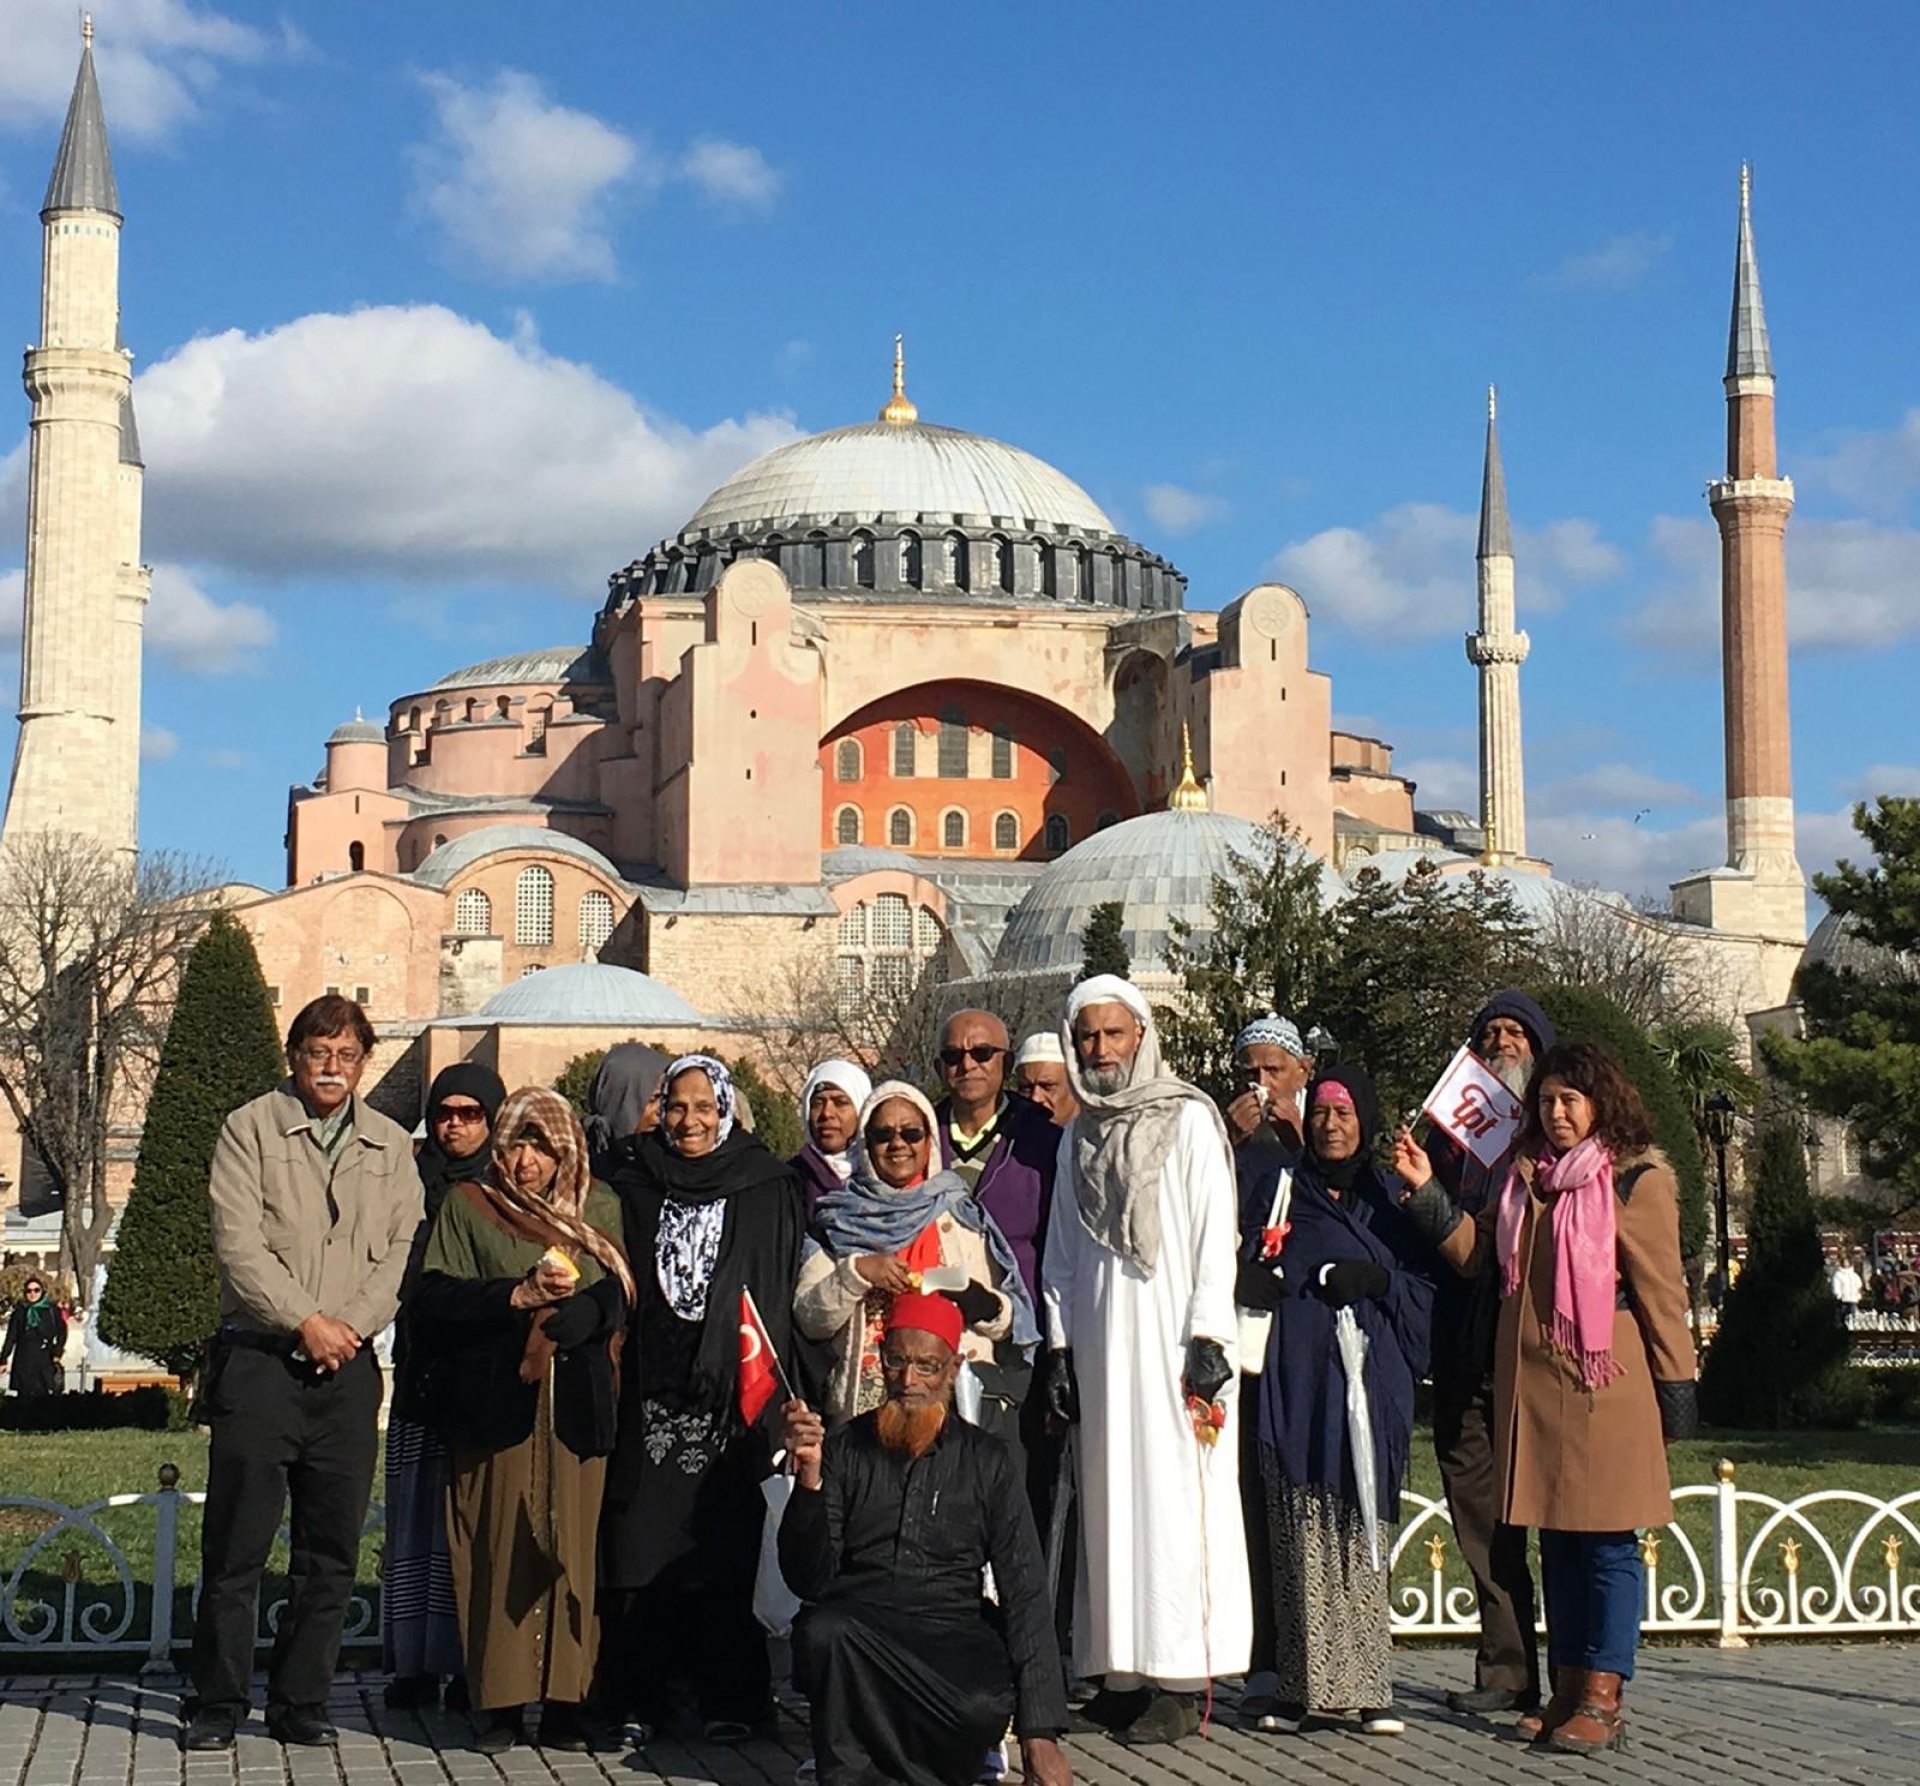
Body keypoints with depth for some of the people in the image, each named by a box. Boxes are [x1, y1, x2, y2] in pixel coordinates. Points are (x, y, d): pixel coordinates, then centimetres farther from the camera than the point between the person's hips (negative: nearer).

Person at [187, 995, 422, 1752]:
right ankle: (217, 1704, 7)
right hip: (258, 1359, -3)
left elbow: (401, 1252, 6)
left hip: (347, 1369, 3)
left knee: (331, 1551, 5)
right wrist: (306, 1320, -13)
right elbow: (238, 1245, -6)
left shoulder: (390, 1146, 13)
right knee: (236, 1545, -2)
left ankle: (301, 1704, 14)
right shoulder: (250, 1130, 3)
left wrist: (350, 1325, -9)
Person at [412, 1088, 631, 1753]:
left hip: (575, 1404, 2)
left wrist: (553, 1321, -12)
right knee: (499, 1545, -6)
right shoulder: (468, 1206, 10)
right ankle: (501, 1702, -3)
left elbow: (615, 1298, 4)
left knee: (573, 1542, -4)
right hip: (494, 1402, -1)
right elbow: (436, 1300, -2)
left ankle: (565, 1698, -1)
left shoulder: (599, 1208, 15)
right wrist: (519, 1295, -12)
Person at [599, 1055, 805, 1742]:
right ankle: (639, 1692, 7)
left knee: (728, 1548, -3)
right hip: (651, 1394, 2)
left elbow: (784, 1295, 3)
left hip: (732, 1393, -2)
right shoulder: (634, 1187, 12)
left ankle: (730, 1697, 3)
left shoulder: (770, 1190, 6)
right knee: (642, 1543, -1)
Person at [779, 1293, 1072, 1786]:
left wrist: (1041, 1733, -7)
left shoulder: (986, 1460, 10)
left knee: (987, 1704, -33)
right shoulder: (845, 1449, 9)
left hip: (954, 1633, 0)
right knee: (823, 1633, -34)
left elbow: (1024, 1591, 4)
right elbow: (807, 1580, 1)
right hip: (855, 1621, 0)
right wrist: (809, 1481, -17)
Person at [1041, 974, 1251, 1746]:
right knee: (1111, 1500, 5)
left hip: (1171, 1335, -5)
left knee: (1175, 1499, -7)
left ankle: (1180, 1684, -6)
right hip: (1100, 1341, 6)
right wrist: (1059, 1347, 9)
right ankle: (1124, 1675, 9)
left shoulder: (1188, 1118, -2)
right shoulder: (1079, 1138, 15)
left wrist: (1208, 1338, -14)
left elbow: (1215, 1234, -7)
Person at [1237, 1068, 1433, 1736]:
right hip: (1295, 1386, 0)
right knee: (1300, 1533, -6)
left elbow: (1425, 1286, 9)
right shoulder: (1276, 1194, 14)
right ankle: (1300, 1686, -5)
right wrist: (1266, 1278, -11)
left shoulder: (1390, 1202, 14)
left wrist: (1375, 1282, -9)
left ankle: (1367, 1686, -3)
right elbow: (1244, 1279, 11)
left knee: (1361, 1531, -5)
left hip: (1368, 1381, 0)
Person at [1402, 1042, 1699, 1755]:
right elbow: (1472, 1252, 12)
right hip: (1531, 1379, 7)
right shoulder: (1526, 1175, 15)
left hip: (1604, 1381, -6)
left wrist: (1676, 1388, -6)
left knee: (1607, 1542, -2)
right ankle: (1567, 1692, 18)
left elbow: (1661, 1292, -5)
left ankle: (1602, 1701, 0)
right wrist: (1426, 1192, 2)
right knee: (1556, 1542, 11)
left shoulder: (1635, 1180, -4)